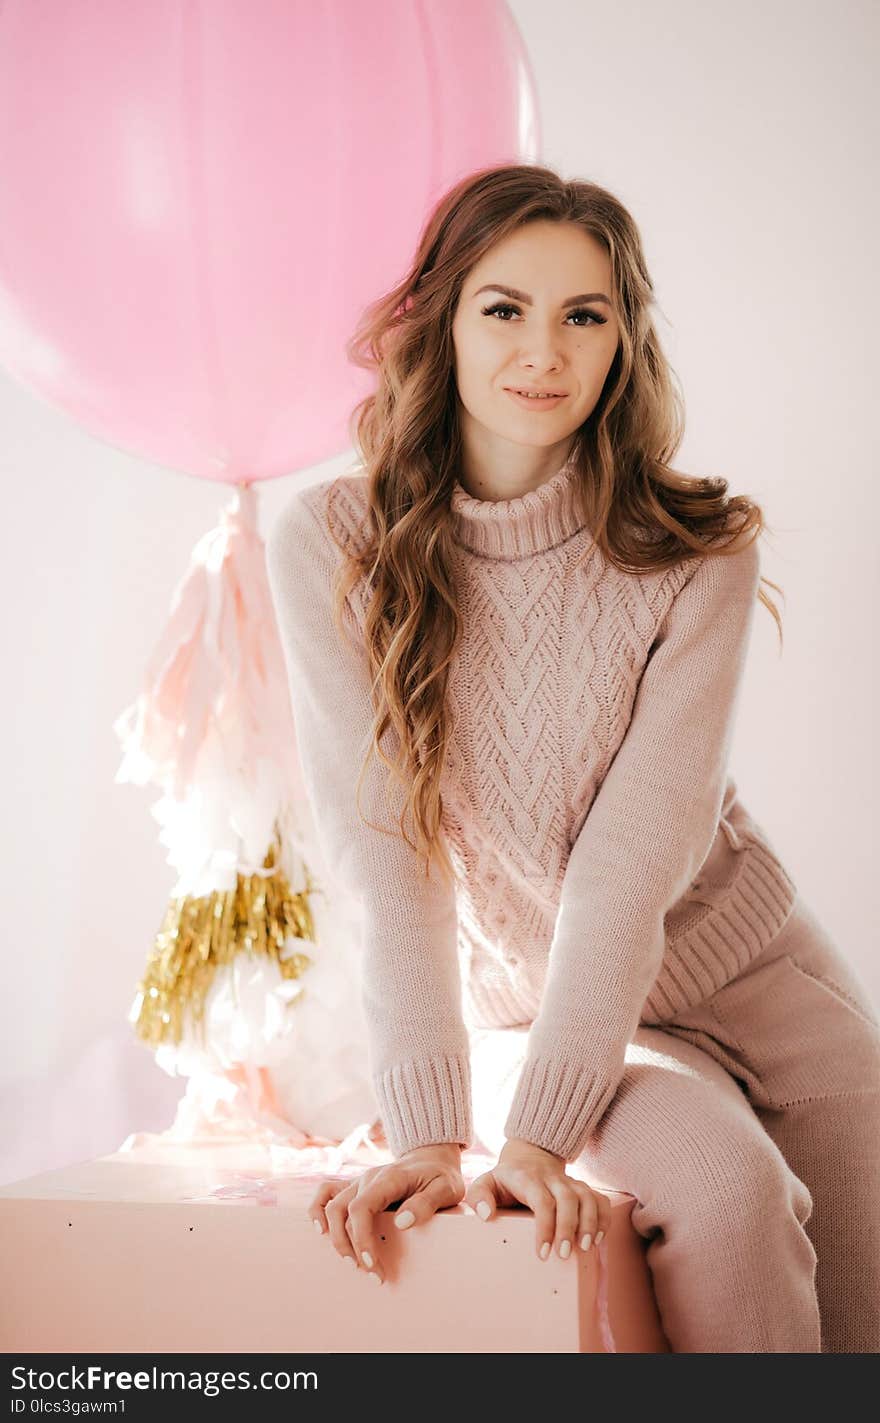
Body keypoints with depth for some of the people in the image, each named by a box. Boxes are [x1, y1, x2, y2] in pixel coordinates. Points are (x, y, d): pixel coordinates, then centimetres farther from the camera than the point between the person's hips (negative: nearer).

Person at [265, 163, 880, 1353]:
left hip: (753, 981, 2)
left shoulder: (699, 555, -13)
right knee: (718, 1182, -29)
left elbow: (639, 850, -21)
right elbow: (381, 849, -18)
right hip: (525, 1004, -1)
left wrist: (539, 1133, -29)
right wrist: (431, 1132, -26)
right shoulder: (332, 543, -13)